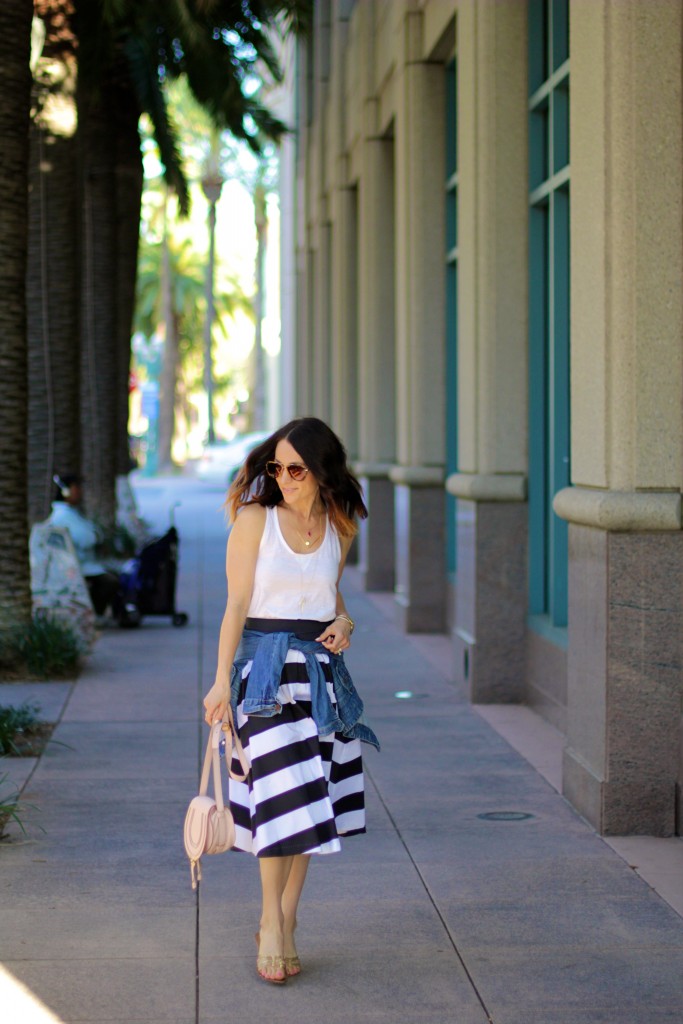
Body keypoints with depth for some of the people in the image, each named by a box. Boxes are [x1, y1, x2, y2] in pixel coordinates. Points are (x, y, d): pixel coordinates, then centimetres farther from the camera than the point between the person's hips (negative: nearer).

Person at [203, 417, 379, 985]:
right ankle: (272, 922, 2)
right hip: (266, 666, -5)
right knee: (282, 791, -12)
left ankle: (285, 924, 17)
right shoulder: (255, 520, -5)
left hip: (320, 667, 5)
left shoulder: (339, 529, 7)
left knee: (311, 800, 6)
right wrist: (222, 681, -10)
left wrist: (344, 624, -1)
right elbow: (236, 605, -6)